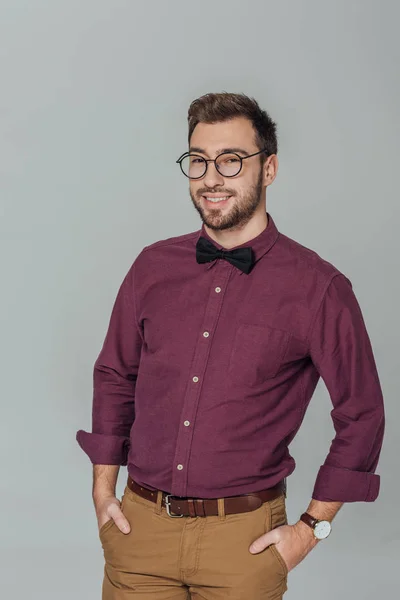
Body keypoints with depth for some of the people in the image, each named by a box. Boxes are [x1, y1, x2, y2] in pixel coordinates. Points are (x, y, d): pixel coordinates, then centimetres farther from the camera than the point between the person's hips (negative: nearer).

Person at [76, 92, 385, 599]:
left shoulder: (318, 288, -8)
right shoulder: (153, 267, 3)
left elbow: (361, 415, -1)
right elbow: (114, 377, 14)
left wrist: (312, 527, -1)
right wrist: (103, 491, 9)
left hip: (243, 538, -2)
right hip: (139, 525, 3)